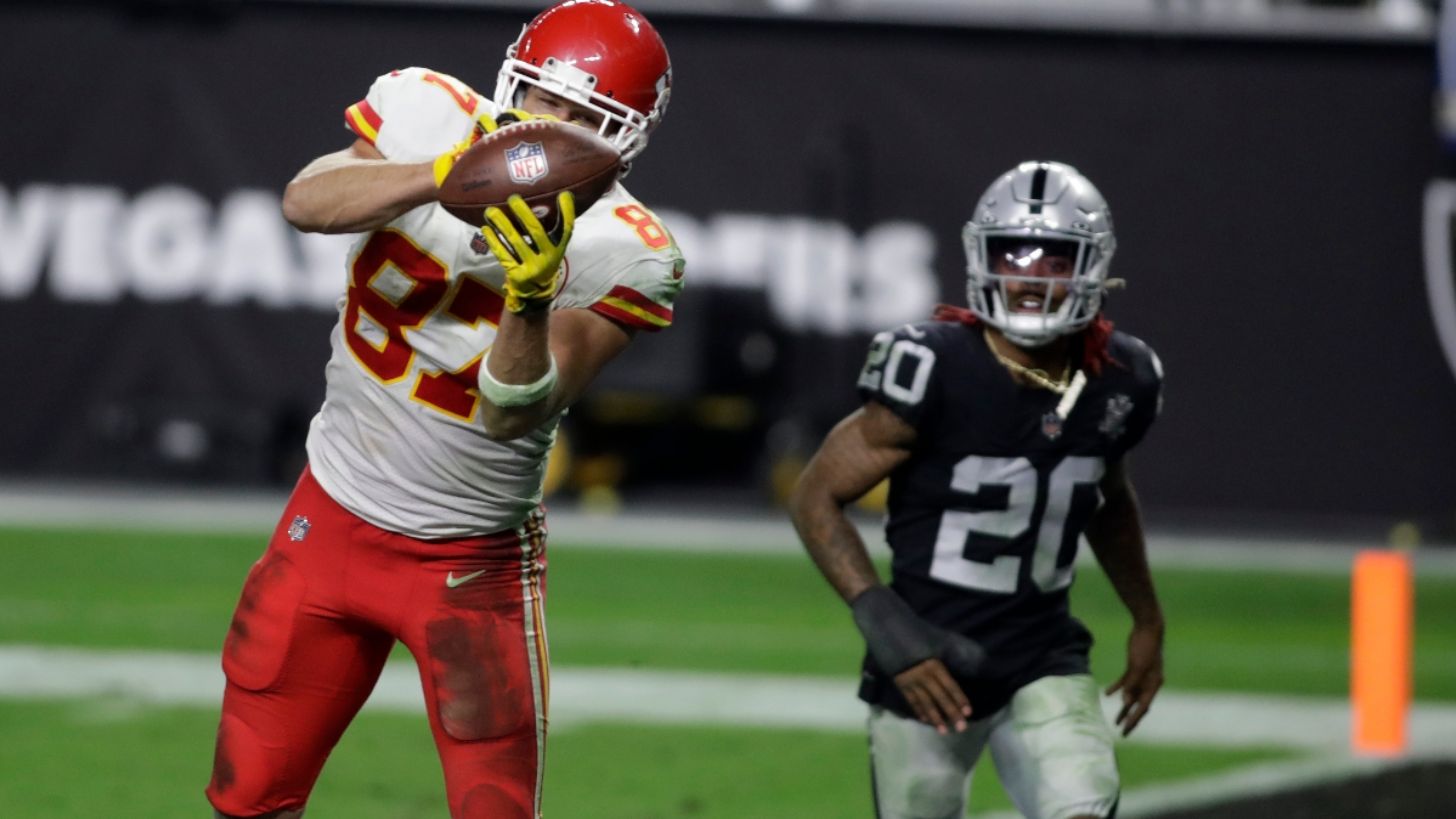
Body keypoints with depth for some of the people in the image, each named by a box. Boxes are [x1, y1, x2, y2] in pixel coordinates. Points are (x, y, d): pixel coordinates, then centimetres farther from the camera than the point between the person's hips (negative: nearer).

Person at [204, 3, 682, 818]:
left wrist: (532, 298, -43)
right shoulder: (431, 117, -10)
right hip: (332, 520, 3)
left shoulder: (620, 254, -18)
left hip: (473, 563, -3)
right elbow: (307, 202, -29)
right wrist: (447, 174, -43)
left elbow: (511, 414, -26)